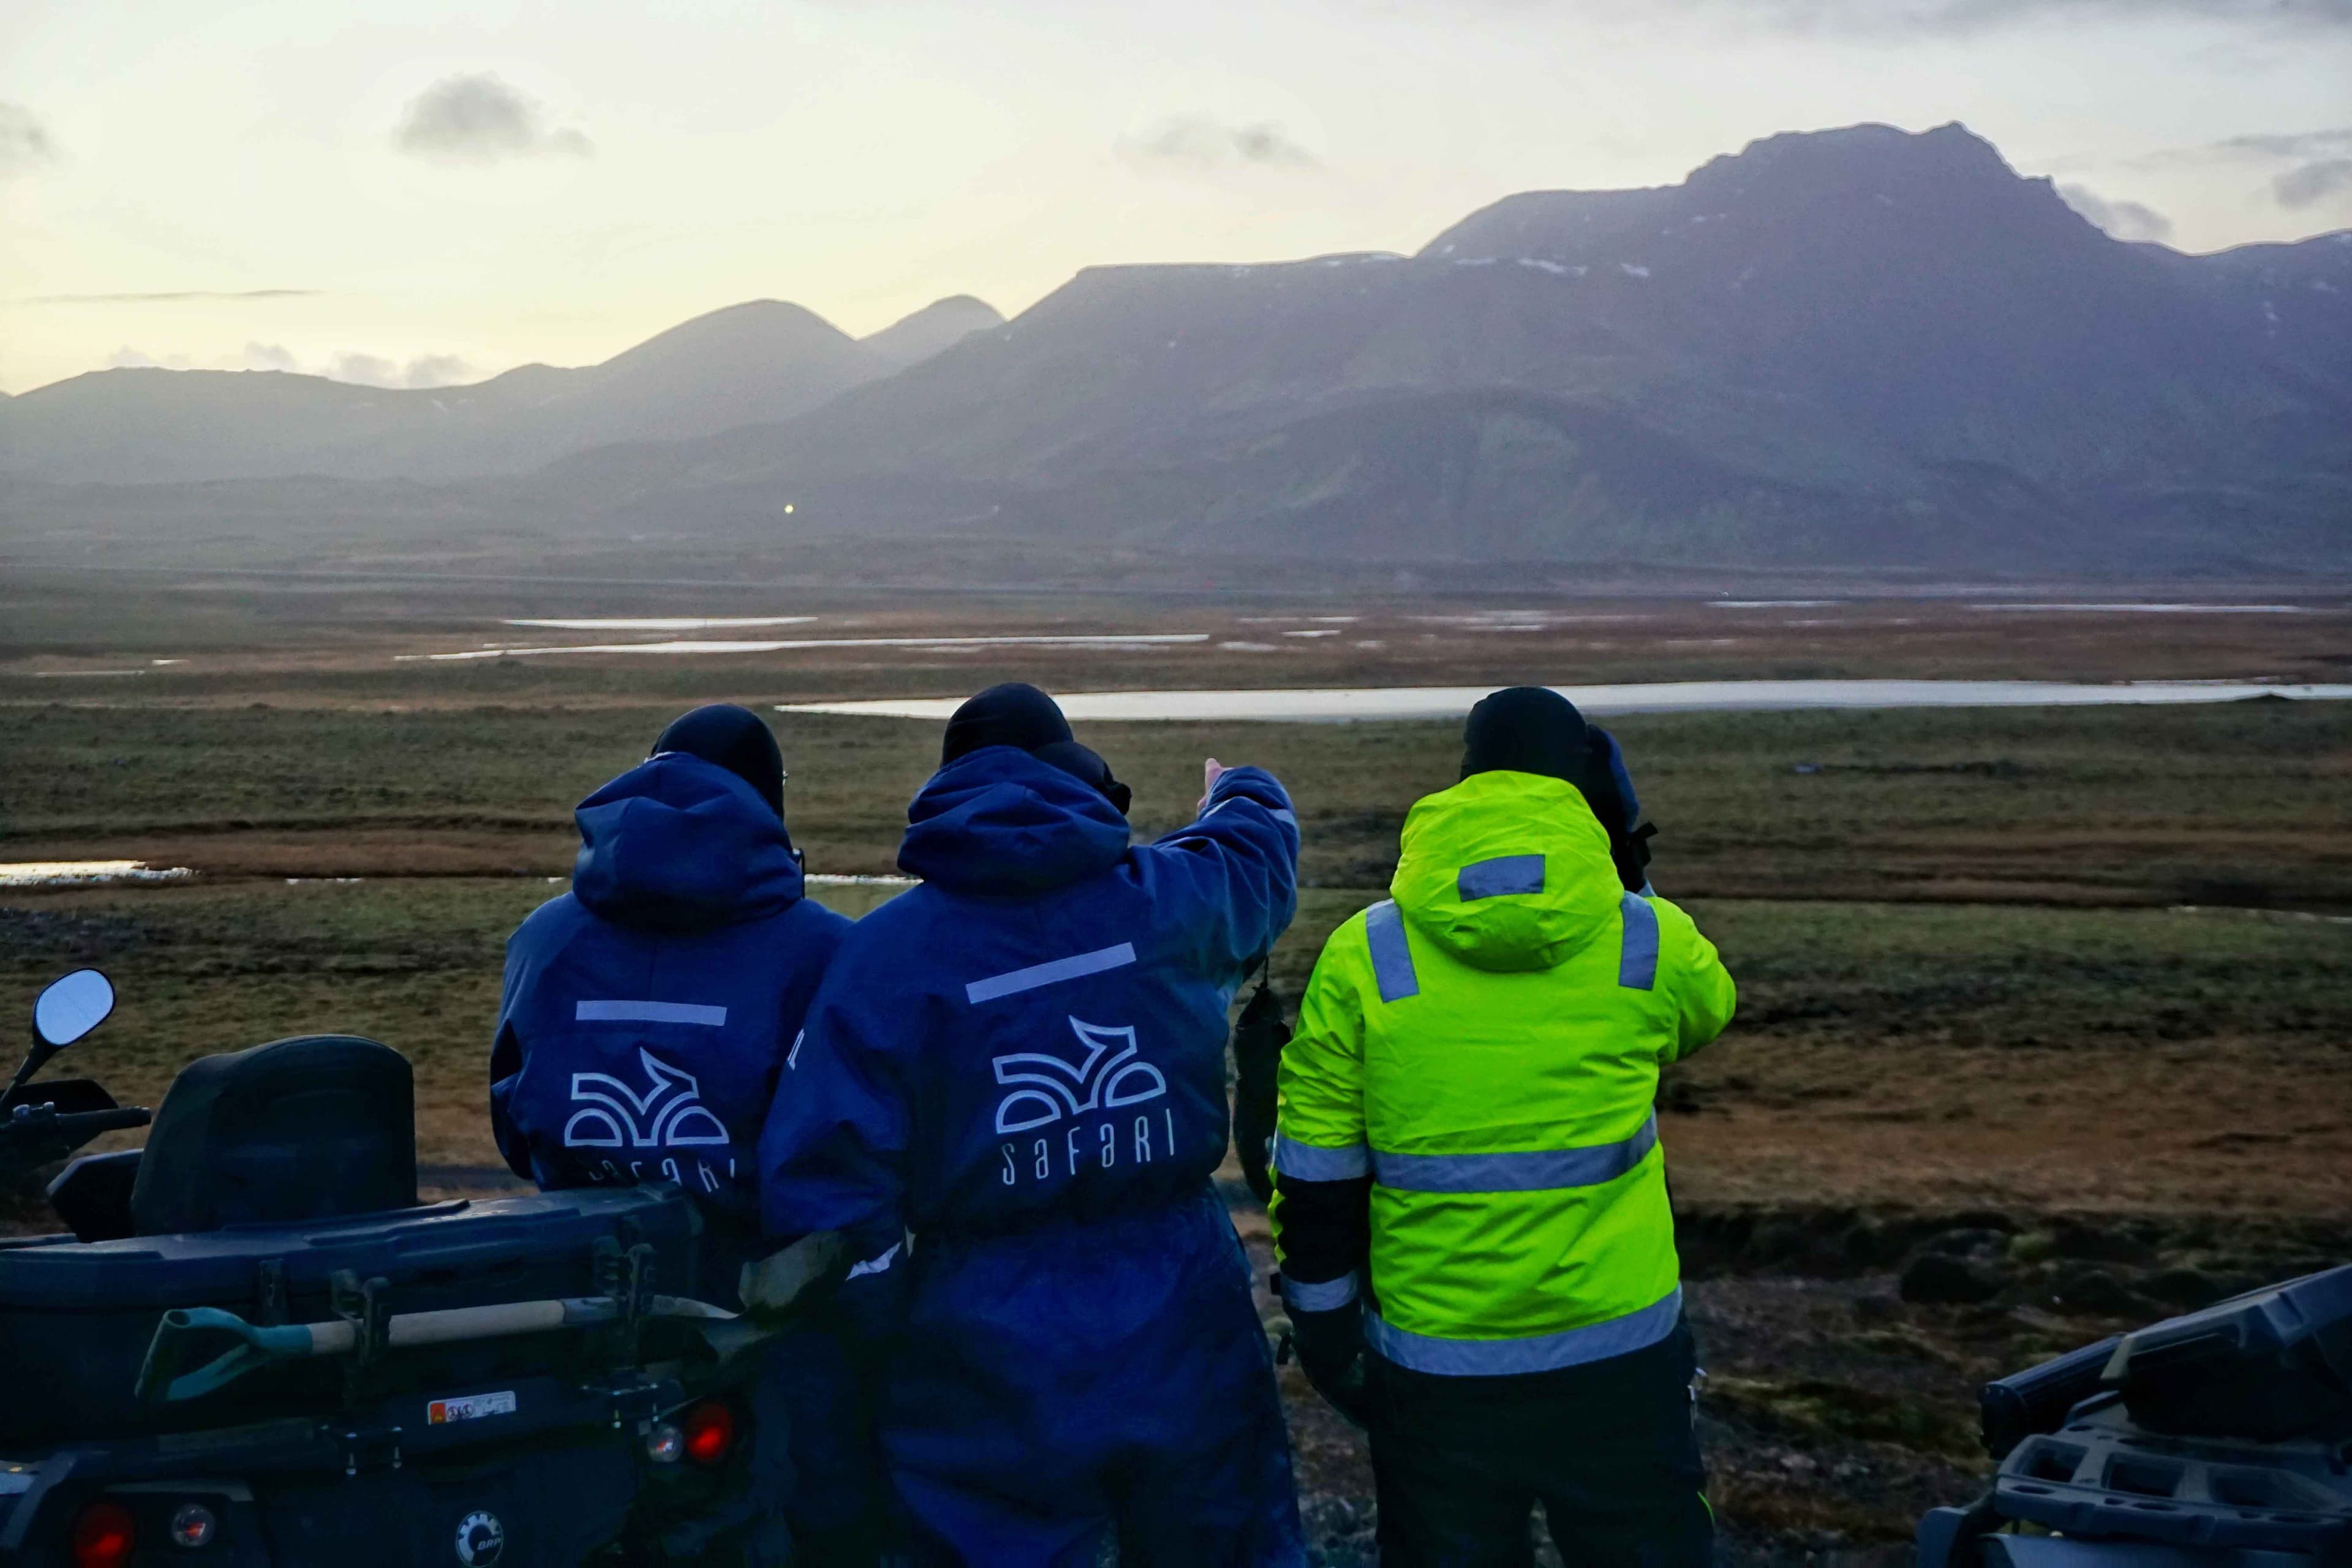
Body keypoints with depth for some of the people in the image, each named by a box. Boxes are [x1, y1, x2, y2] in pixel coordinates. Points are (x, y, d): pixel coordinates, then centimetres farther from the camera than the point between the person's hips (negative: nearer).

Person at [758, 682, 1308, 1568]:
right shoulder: (1171, 896, -2)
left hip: (991, 1359, -2)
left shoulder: (888, 950, -10)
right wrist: (1241, 791, 47)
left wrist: (891, 1330, 0)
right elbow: (1259, 838, 23)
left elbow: (824, 1173, -14)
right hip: (1184, 1346, 2)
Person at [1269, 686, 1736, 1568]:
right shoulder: (1647, 941, -6)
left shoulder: (1365, 956, -7)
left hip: (1434, 1368, 0)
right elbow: (1704, 1010, 20)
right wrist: (1629, 875, 16)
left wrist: (1325, 1333, 9)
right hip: (1618, 1356, 0)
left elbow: (1316, 1181, -2)